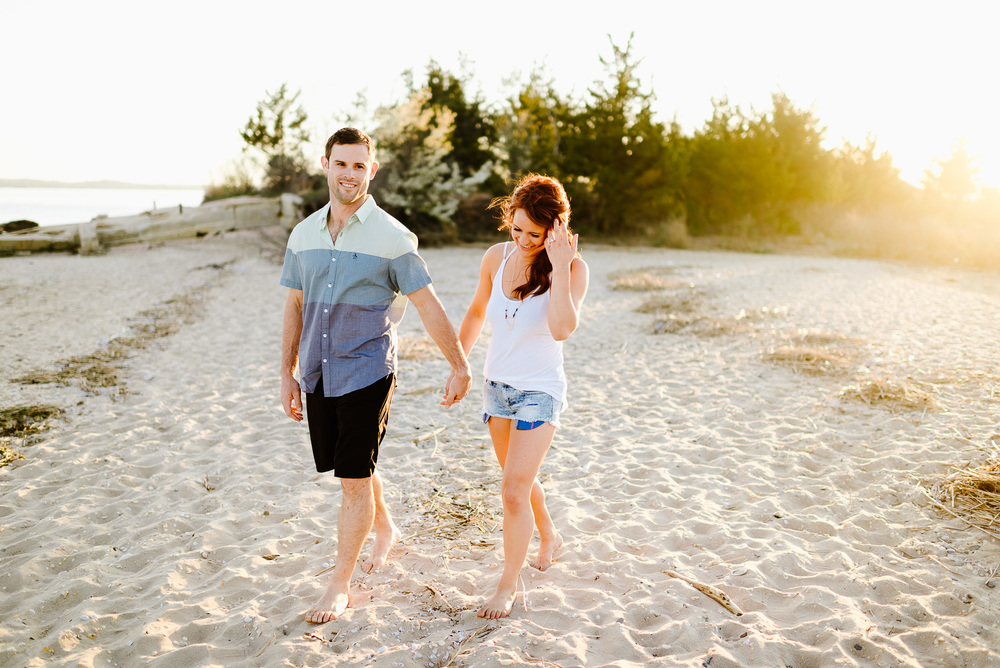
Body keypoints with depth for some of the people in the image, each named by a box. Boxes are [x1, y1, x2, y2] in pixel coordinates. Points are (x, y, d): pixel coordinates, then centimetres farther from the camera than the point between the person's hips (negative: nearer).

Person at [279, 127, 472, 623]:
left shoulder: (392, 237, -8)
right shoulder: (303, 234, 7)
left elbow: (428, 306, -6)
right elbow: (294, 306, 12)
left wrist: (460, 367, -4)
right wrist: (287, 374, 11)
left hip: (366, 373, -5)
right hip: (318, 375, 5)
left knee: (354, 478, -1)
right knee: (352, 469, 18)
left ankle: (339, 586, 14)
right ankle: (385, 529, 45)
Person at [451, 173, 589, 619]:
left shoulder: (572, 268, -17)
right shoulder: (497, 257, -5)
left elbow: (561, 329, -32)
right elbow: (476, 312, 10)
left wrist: (559, 268, -33)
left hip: (540, 392, -5)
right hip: (496, 386, 5)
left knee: (513, 491, -7)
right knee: (520, 479, 22)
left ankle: (509, 585, 14)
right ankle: (548, 536, 50)